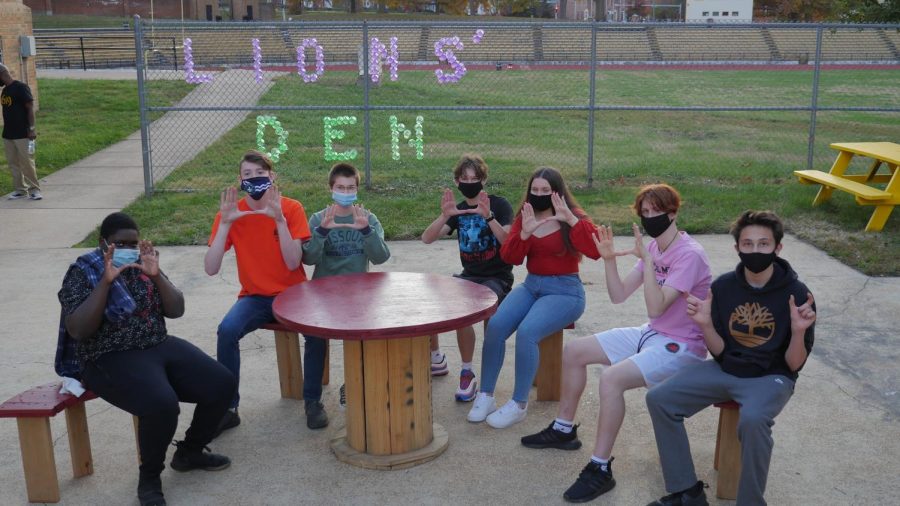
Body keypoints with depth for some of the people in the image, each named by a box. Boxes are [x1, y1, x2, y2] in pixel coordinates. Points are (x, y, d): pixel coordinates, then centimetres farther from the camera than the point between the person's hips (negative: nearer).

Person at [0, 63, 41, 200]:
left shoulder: (21, 87, -9)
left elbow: (30, 108, -12)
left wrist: (32, 128, -17)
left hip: (22, 134, -8)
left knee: (27, 162, -5)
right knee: (13, 163, 8)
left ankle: (34, 189, 3)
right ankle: (20, 190, 14)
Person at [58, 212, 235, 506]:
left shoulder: (143, 264, 9)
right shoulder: (82, 273, -6)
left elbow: (176, 311, 3)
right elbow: (78, 331, -19)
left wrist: (156, 277, -14)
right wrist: (105, 282, -25)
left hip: (160, 347, 6)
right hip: (111, 360, -6)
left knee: (222, 384, -10)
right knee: (162, 405, -34)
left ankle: (189, 452, 14)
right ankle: (149, 477, -6)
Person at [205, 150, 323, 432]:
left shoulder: (291, 209, -6)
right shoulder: (230, 213, -3)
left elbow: (293, 263, -16)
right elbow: (210, 269, -13)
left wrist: (279, 220, -25)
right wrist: (225, 223, -21)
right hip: (254, 297, 1)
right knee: (227, 330, -28)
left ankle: (312, 401, -7)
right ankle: (229, 408, -11)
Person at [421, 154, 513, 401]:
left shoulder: (499, 204, -5)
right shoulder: (458, 210, 8)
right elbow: (427, 239, -6)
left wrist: (489, 216, -36)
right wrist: (444, 216, -23)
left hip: (498, 277, -6)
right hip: (469, 276, 6)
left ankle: (468, 373, -14)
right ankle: (436, 360, 11)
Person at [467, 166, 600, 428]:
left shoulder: (572, 218, -5)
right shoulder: (524, 217, 8)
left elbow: (595, 251, -22)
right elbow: (510, 258, -3)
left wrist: (571, 220, -30)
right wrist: (524, 233, -20)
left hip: (565, 290, -5)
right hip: (531, 286, 5)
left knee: (527, 331, -29)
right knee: (495, 324, -20)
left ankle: (519, 404, -16)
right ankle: (485, 396, -9)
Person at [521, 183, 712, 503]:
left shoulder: (689, 255, -21)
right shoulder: (654, 249, 5)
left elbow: (655, 308, -29)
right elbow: (619, 296, 4)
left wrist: (647, 259, -31)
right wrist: (609, 259, -10)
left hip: (681, 346, -9)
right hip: (651, 333, 9)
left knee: (611, 378, -32)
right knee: (573, 352, 6)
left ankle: (600, 469, -20)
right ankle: (564, 430, 22)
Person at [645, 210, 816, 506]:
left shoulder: (797, 294, -14)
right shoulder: (723, 286, -5)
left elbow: (793, 365, -10)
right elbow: (720, 352, 0)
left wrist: (799, 331, -29)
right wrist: (705, 324, -19)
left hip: (771, 377, -4)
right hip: (725, 369, 5)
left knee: (753, 419, -37)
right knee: (659, 399, -11)